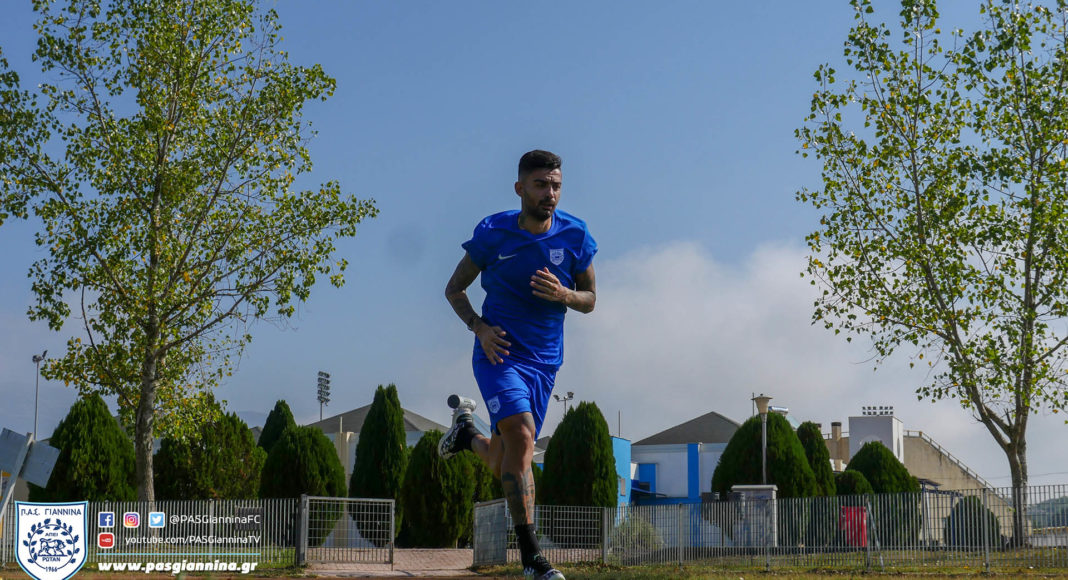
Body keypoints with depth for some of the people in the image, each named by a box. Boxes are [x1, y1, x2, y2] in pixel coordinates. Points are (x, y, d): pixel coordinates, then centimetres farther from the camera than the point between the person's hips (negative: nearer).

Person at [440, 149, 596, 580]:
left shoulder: (575, 236, -1)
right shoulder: (492, 233, -7)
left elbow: (590, 299, 8)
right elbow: (454, 289, 5)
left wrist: (563, 294, -14)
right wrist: (479, 326, -12)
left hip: (544, 362, 3)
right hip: (499, 352, -3)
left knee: (504, 467, 9)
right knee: (522, 439, -25)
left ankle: (467, 432, 45)